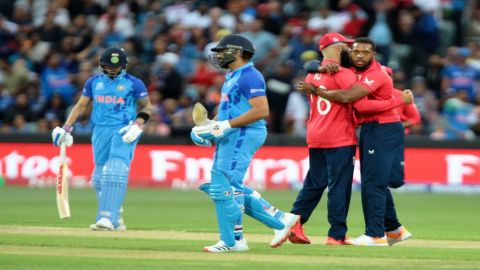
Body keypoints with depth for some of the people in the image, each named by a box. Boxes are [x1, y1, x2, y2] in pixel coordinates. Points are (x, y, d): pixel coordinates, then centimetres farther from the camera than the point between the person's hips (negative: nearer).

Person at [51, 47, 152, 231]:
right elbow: (81, 105, 17)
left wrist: (137, 125, -12)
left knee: (116, 172, -20)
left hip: (124, 132, -5)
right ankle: (114, 218, 15)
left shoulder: (133, 83, 0)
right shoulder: (94, 82, 11)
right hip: (100, 131, 5)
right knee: (99, 177, 3)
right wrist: (66, 128, 9)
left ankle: (108, 218, -28)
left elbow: (146, 107, 6)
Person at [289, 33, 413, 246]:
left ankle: (293, 222, 7)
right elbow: (363, 105, -19)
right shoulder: (343, 75, -12)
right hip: (340, 140, -7)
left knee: (314, 183, 15)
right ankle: (336, 235, -3)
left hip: (314, 138, 7)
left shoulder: (312, 75, 12)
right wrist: (399, 101, -16)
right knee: (339, 186, -3)